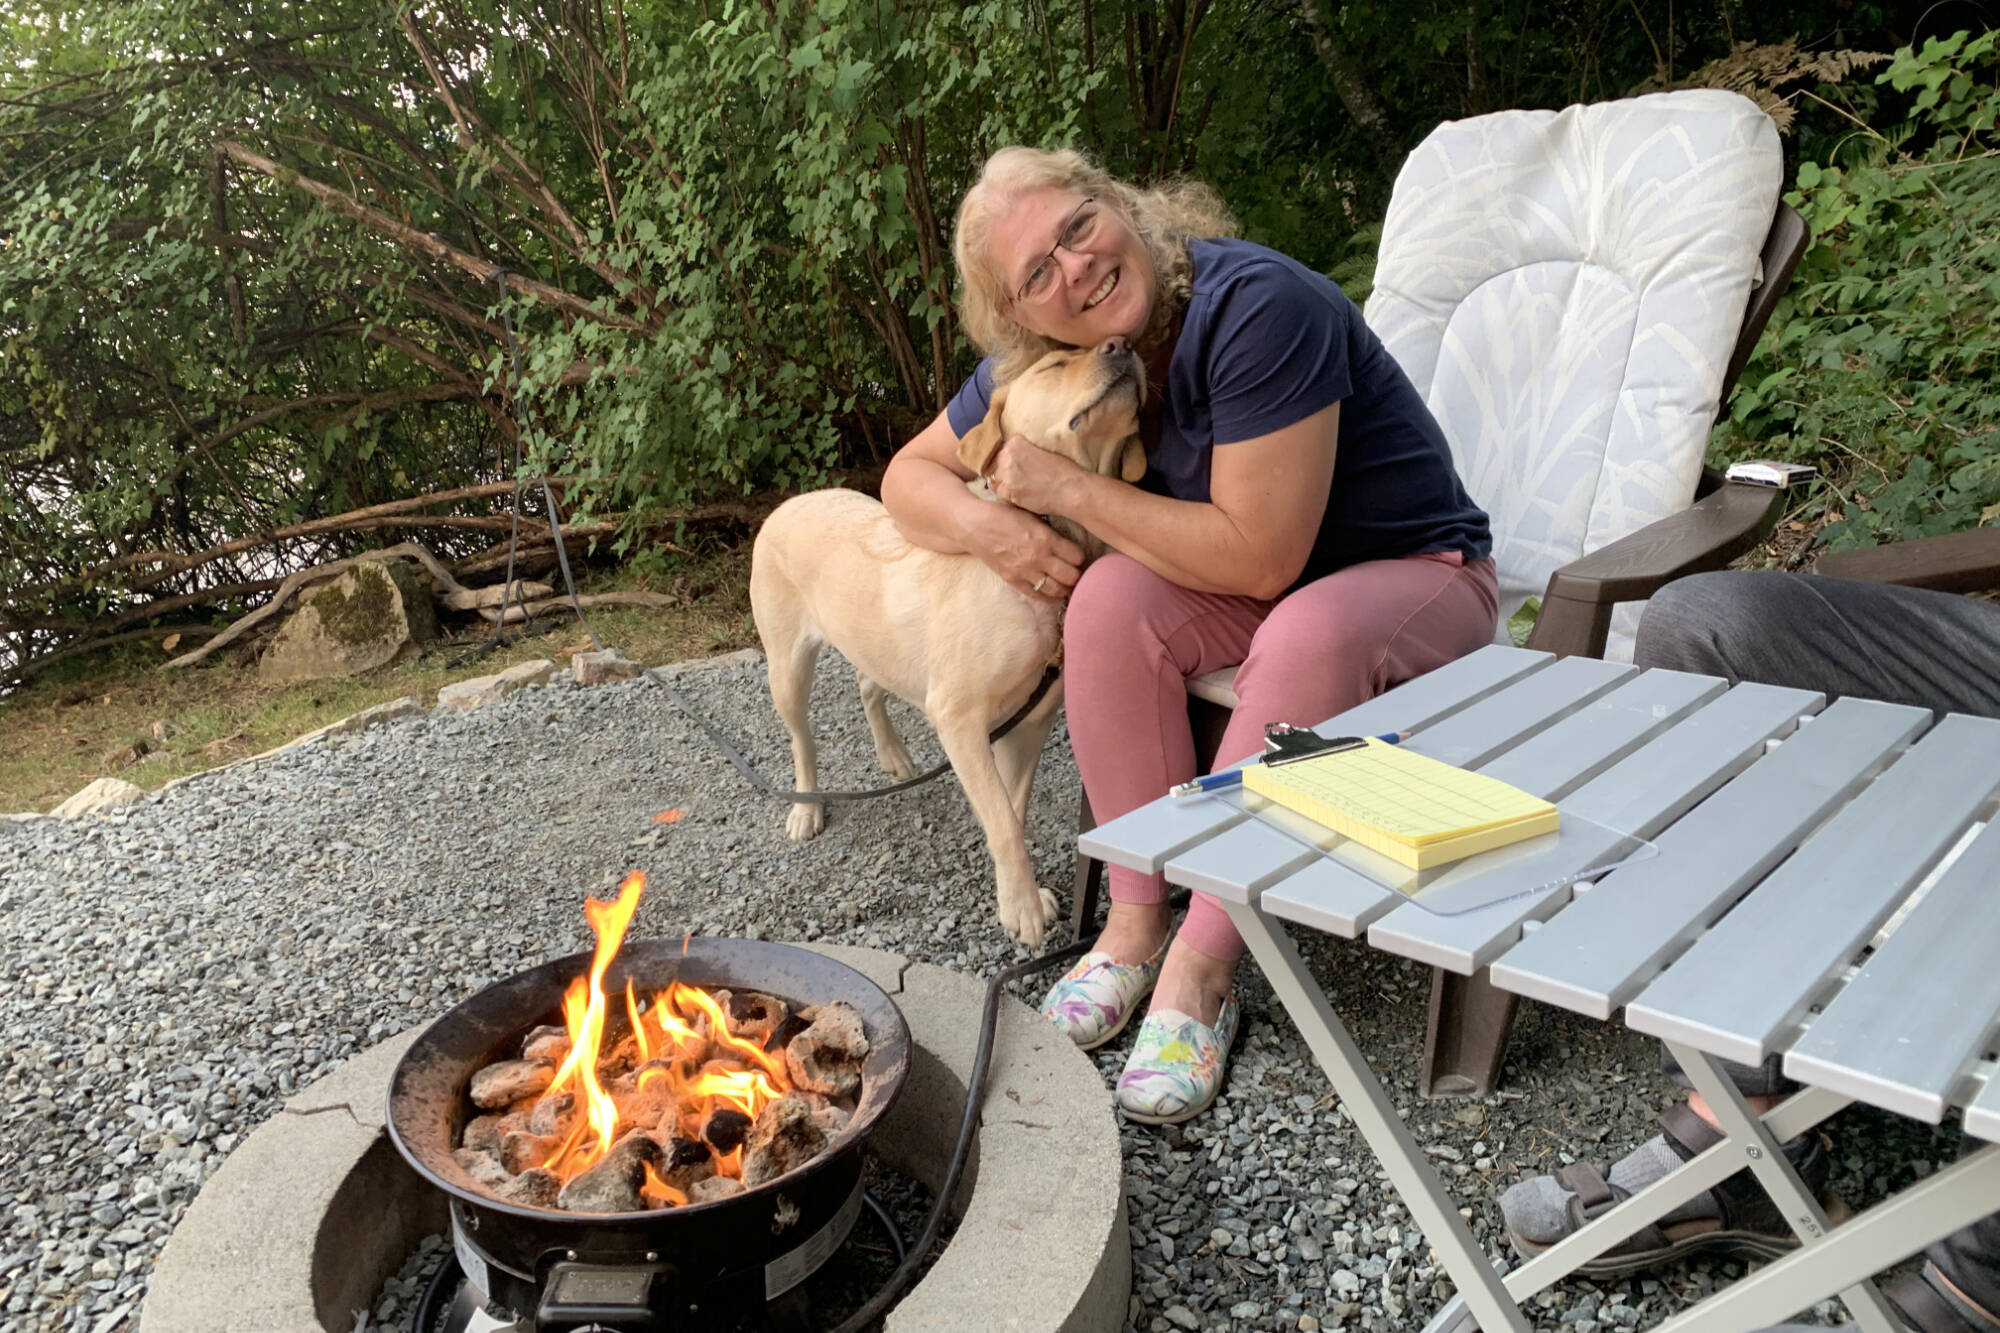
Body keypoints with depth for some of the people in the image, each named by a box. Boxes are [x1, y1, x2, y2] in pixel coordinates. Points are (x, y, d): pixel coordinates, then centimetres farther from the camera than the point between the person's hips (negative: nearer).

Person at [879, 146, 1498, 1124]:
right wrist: (991, 526, -20)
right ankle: (1137, 919, -14)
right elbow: (912, 474, 3)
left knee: (1312, 637, -37)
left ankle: (1200, 968, -25)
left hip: (1420, 571, -5)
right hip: (1253, 589, 5)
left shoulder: (1257, 308, -29)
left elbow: (1259, 557, -31)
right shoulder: (1039, 364, -7)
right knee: (1113, 595, -24)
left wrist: (1063, 488, -25)